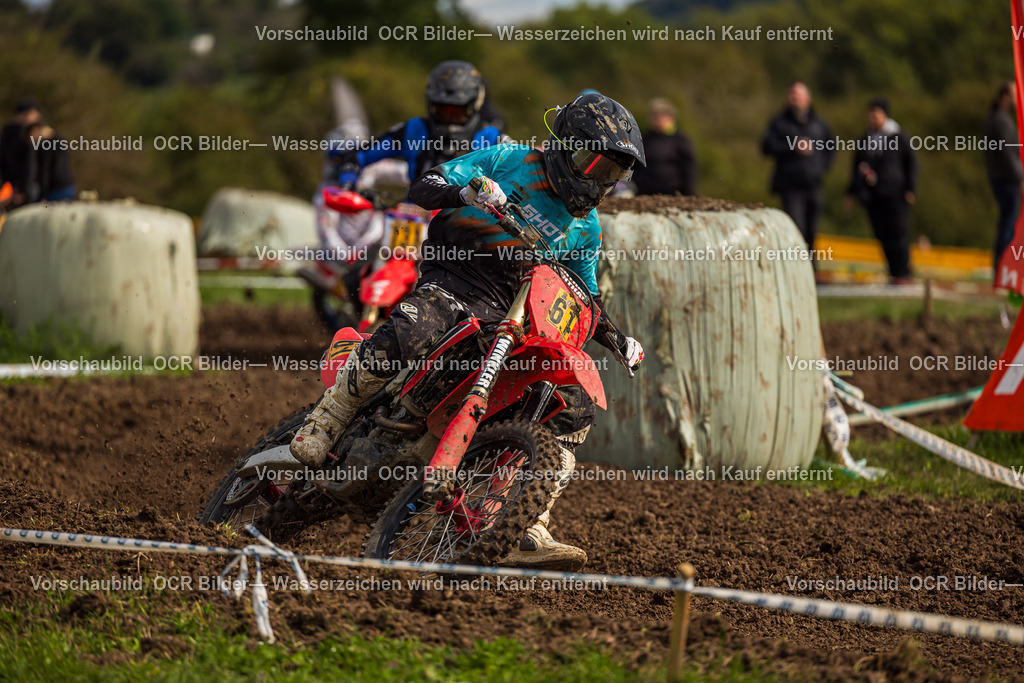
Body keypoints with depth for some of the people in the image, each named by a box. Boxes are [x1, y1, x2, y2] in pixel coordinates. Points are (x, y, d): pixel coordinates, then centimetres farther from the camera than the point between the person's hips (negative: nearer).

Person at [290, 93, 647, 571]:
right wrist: (467, 195, -27)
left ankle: (528, 534, -9)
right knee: (403, 336, -39)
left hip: (513, 316, 6)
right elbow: (423, 187, -4)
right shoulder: (511, 162, 2)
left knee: (575, 410, -9)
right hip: (452, 280, -6)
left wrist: (618, 341, 8)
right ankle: (320, 428, -19)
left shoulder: (586, 227, 18)